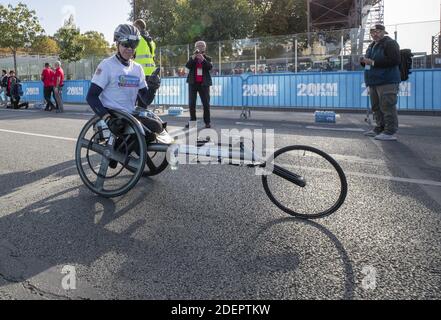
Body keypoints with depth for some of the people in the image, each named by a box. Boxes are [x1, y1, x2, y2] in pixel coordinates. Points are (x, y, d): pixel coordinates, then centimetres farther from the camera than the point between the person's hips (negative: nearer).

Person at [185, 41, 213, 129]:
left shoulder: (207, 58, 9)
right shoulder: (192, 58, 12)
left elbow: (210, 67, -10)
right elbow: (188, 66, -6)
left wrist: (203, 59, -20)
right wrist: (193, 57, -17)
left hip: (204, 83, -2)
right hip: (193, 83, 2)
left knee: (206, 103, -3)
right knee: (191, 103, 2)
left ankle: (207, 122, 1)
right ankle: (192, 121, 9)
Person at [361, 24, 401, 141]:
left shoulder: (390, 43, -5)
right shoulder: (372, 46, 22)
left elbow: (395, 60, -18)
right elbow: (369, 62, 30)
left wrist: (373, 62, -18)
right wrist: (364, 61, 4)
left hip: (387, 82, -9)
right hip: (374, 82, 9)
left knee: (387, 107, -11)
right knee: (376, 107, 12)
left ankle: (390, 132, -9)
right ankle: (379, 128, 21)